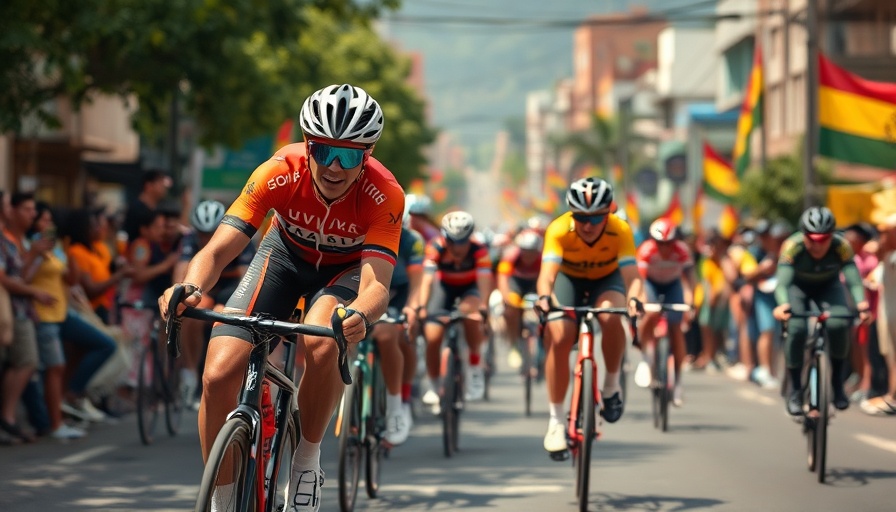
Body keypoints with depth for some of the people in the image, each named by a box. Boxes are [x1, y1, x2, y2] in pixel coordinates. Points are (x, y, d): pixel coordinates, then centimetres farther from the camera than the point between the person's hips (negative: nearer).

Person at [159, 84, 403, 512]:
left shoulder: (384, 196, -33)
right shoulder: (280, 172, -31)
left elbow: (376, 284, -43)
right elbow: (218, 249, -35)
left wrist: (359, 315, -67)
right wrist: (190, 288, -57)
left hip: (347, 267, -1)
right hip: (285, 254, 1)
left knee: (322, 346, -36)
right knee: (218, 375, -18)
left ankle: (306, 461, -11)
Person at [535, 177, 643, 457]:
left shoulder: (621, 231, -32)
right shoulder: (558, 230, -33)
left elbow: (631, 274, -41)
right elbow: (548, 272, -45)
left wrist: (634, 299, -62)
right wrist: (544, 297, -66)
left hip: (607, 279, 0)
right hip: (569, 279, 1)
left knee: (611, 317, -33)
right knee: (557, 338, -20)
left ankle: (612, 385, -9)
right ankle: (556, 419, -7)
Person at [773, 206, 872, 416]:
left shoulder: (841, 247, -30)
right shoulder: (792, 247, -33)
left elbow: (853, 280, -37)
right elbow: (782, 282, -41)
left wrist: (862, 304, -57)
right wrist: (783, 304, -62)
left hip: (828, 286, 1)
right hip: (798, 286, -1)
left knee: (839, 324, -28)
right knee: (796, 327, -28)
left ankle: (837, 383, -9)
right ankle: (795, 389, -10)